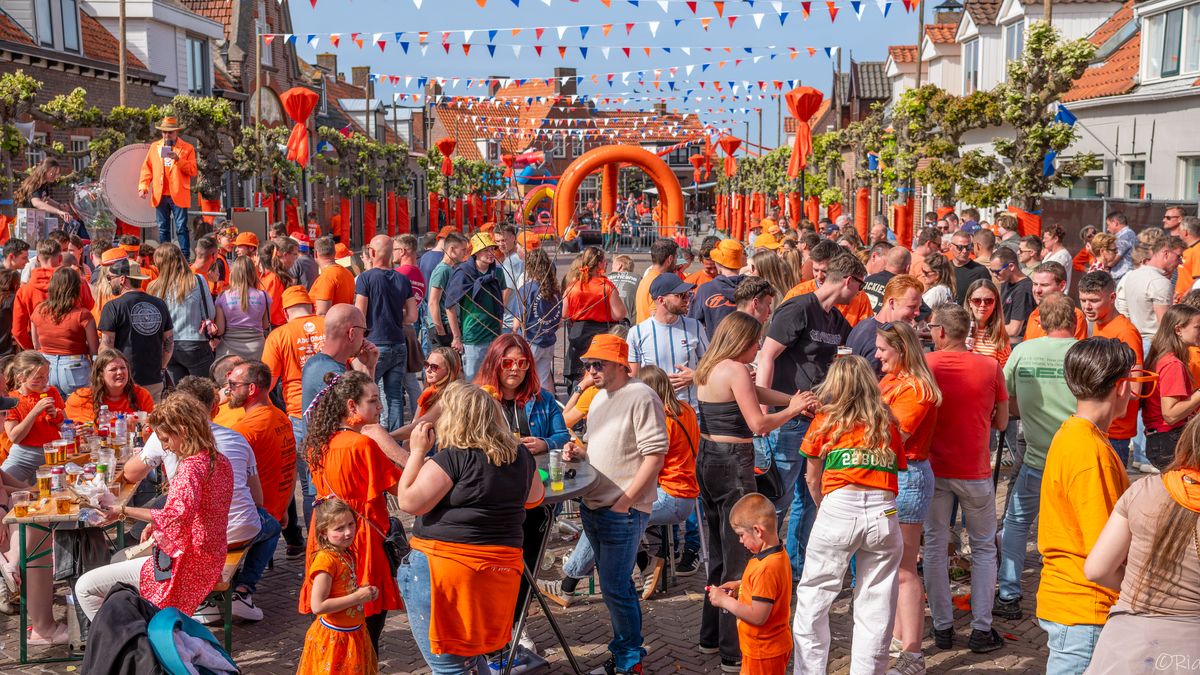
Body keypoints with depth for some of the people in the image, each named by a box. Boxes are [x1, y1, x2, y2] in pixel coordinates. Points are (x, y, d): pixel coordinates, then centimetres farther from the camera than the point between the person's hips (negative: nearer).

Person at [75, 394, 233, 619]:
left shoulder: (191, 468, -22)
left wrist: (123, 511, -42)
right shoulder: (220, 462, 6)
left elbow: (177, 514, -41)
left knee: (85, 588, -8)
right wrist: (157, 523, 9)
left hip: (182, 565, -10)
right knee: (121, 558, 33)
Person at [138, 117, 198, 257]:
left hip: (179, 196, -4)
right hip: (160, 195, 4)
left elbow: (193, 171, -4)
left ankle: (185, 258, -4)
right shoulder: (154, 147, 14)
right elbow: (147, 169, 11)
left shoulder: (187, 148, 3)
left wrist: (178, 160, -15)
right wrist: (143, 187, -1)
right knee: (163, 229, 8)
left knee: (181, 228, -6)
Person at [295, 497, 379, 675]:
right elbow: (318, 606, -27)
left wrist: (365, 592, -2)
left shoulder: (347, 554, 3)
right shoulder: (326, 560, -22)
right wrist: (358, 597, -23)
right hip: (333, 638, -8)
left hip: (355, 632, 8)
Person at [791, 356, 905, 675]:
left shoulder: (826, 420, 11)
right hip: (884, 512, 3)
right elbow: (897, 471, 16)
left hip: (839, 508, -2)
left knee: (812, 600, 9)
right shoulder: (889, 425, 17)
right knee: (876, 608, 10)